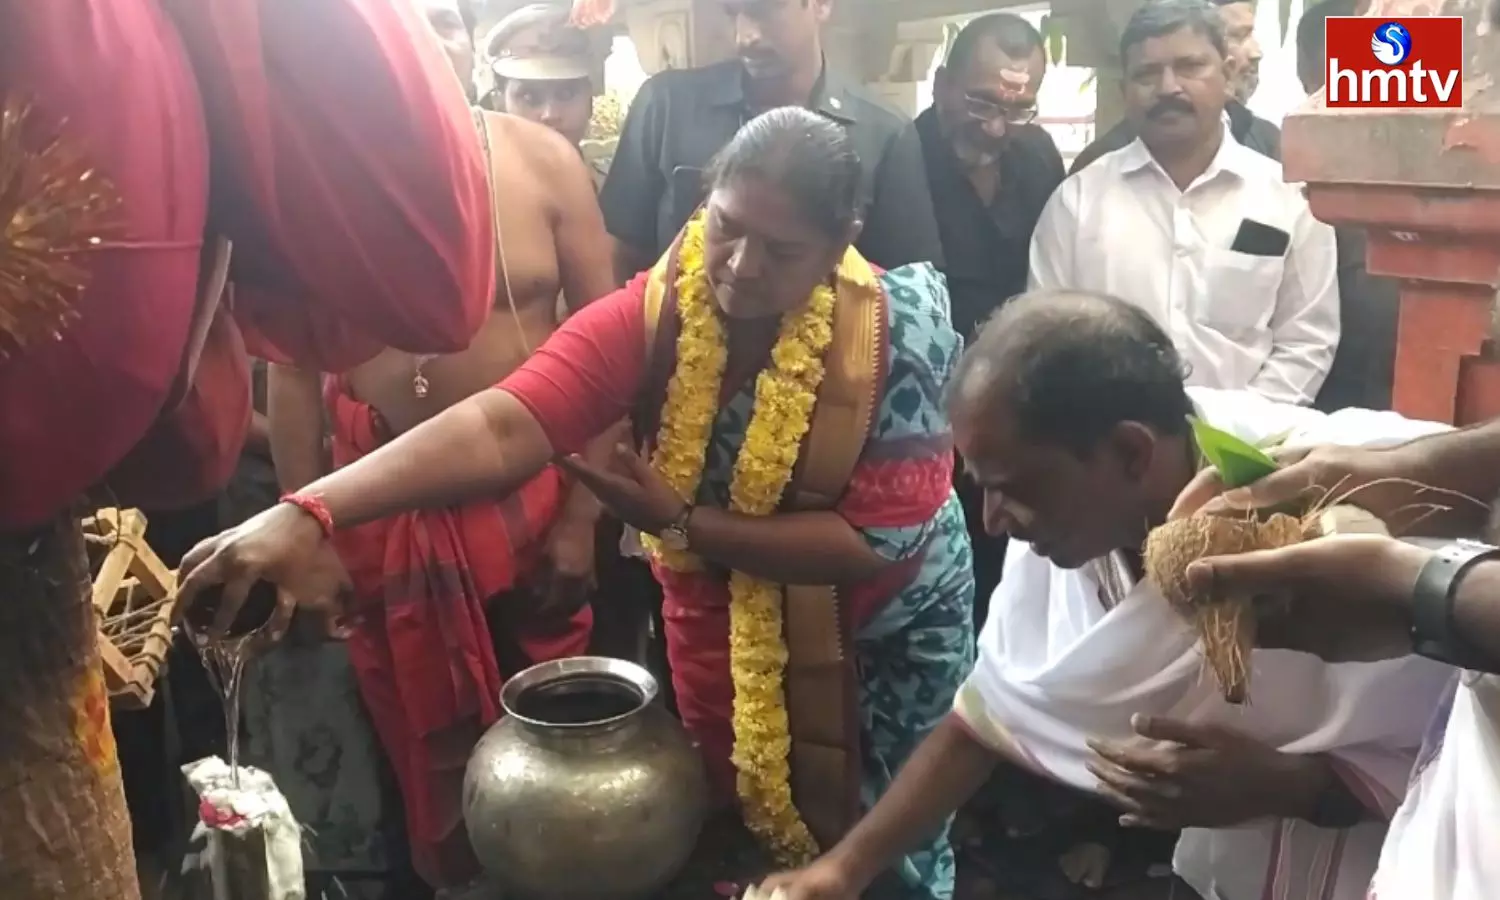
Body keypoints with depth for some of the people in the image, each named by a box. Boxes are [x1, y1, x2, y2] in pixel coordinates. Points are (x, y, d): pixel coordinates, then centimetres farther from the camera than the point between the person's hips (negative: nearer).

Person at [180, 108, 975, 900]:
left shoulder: (898, 336, -23)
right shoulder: (649, 315, -22)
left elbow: (877, 542, -24)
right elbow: (500, 427, -35)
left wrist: (682, 522, -29)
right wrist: (310, 512, -49)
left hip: (880, 629, 0)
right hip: (722, 633, 1)